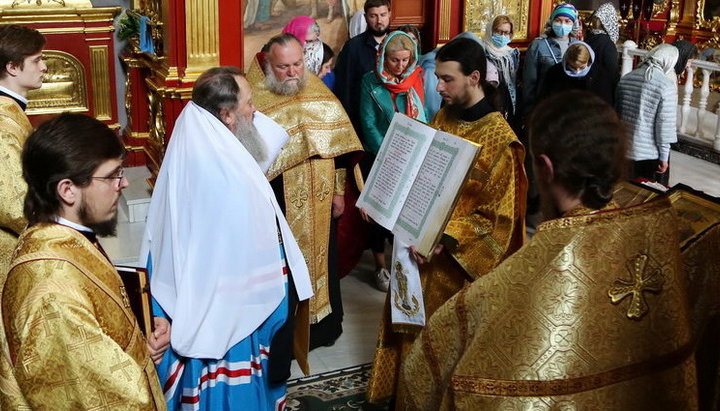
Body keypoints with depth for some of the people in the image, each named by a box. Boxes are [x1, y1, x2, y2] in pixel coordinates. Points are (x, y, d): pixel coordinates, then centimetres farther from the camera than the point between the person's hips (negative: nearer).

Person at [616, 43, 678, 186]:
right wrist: (664, 155, -7)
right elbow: (665, 123, -16)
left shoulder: (626, 78, -1)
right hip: (650, 152, -5)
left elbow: (617, 110, 10)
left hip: (624, 147, 5)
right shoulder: (667, 86, -18)